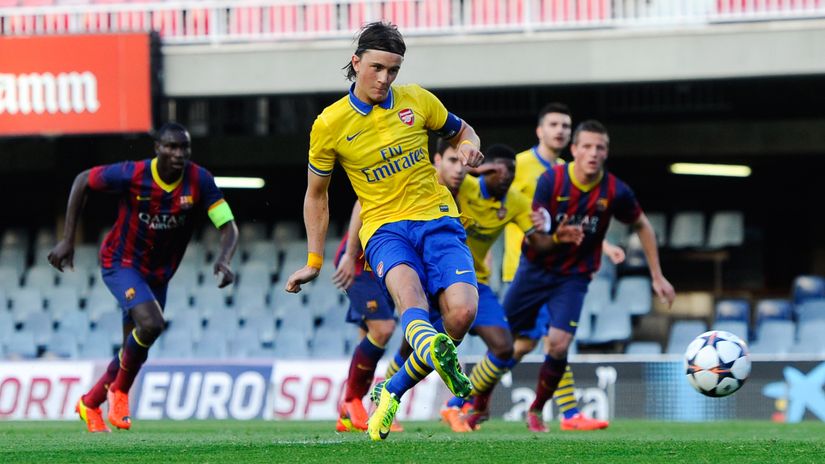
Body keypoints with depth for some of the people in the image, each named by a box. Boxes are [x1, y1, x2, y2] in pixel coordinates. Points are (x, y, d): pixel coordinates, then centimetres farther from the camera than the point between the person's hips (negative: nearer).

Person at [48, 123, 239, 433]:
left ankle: (89, 404, 39)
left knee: (135, 353, 14)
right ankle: (120, 391, -3)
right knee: (151, 324, -29)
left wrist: (224, 260, -39)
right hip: (121, 263, -5)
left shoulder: (199, 181, -16)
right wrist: (67, 240, -9)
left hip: (158, 275, 5)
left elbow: (228, 226, -17)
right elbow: (82, 181, -8)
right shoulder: (132, 175, -23)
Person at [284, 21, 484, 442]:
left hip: (437, 218, 2)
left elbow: (460, 131, 24)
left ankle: (391, 393, -3)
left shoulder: (417, 100, 6)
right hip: (384, 228, -2)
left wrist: (468, 148, -1)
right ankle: (434, 350, -73)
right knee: (407, 288, -37)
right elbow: (316, 194, 16)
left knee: (461, 312, -22)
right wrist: (314, 261, 15)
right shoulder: (330, 125, 2)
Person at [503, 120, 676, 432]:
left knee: (558, 344, -18)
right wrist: (556, 237, -41)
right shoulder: (551, 180, -17)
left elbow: (642, 227, 5)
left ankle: (536, 410, 6)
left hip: (573, 277, 0)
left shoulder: (615, 191, -13)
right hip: (535, 269, 0)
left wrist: (657, 277, 6)